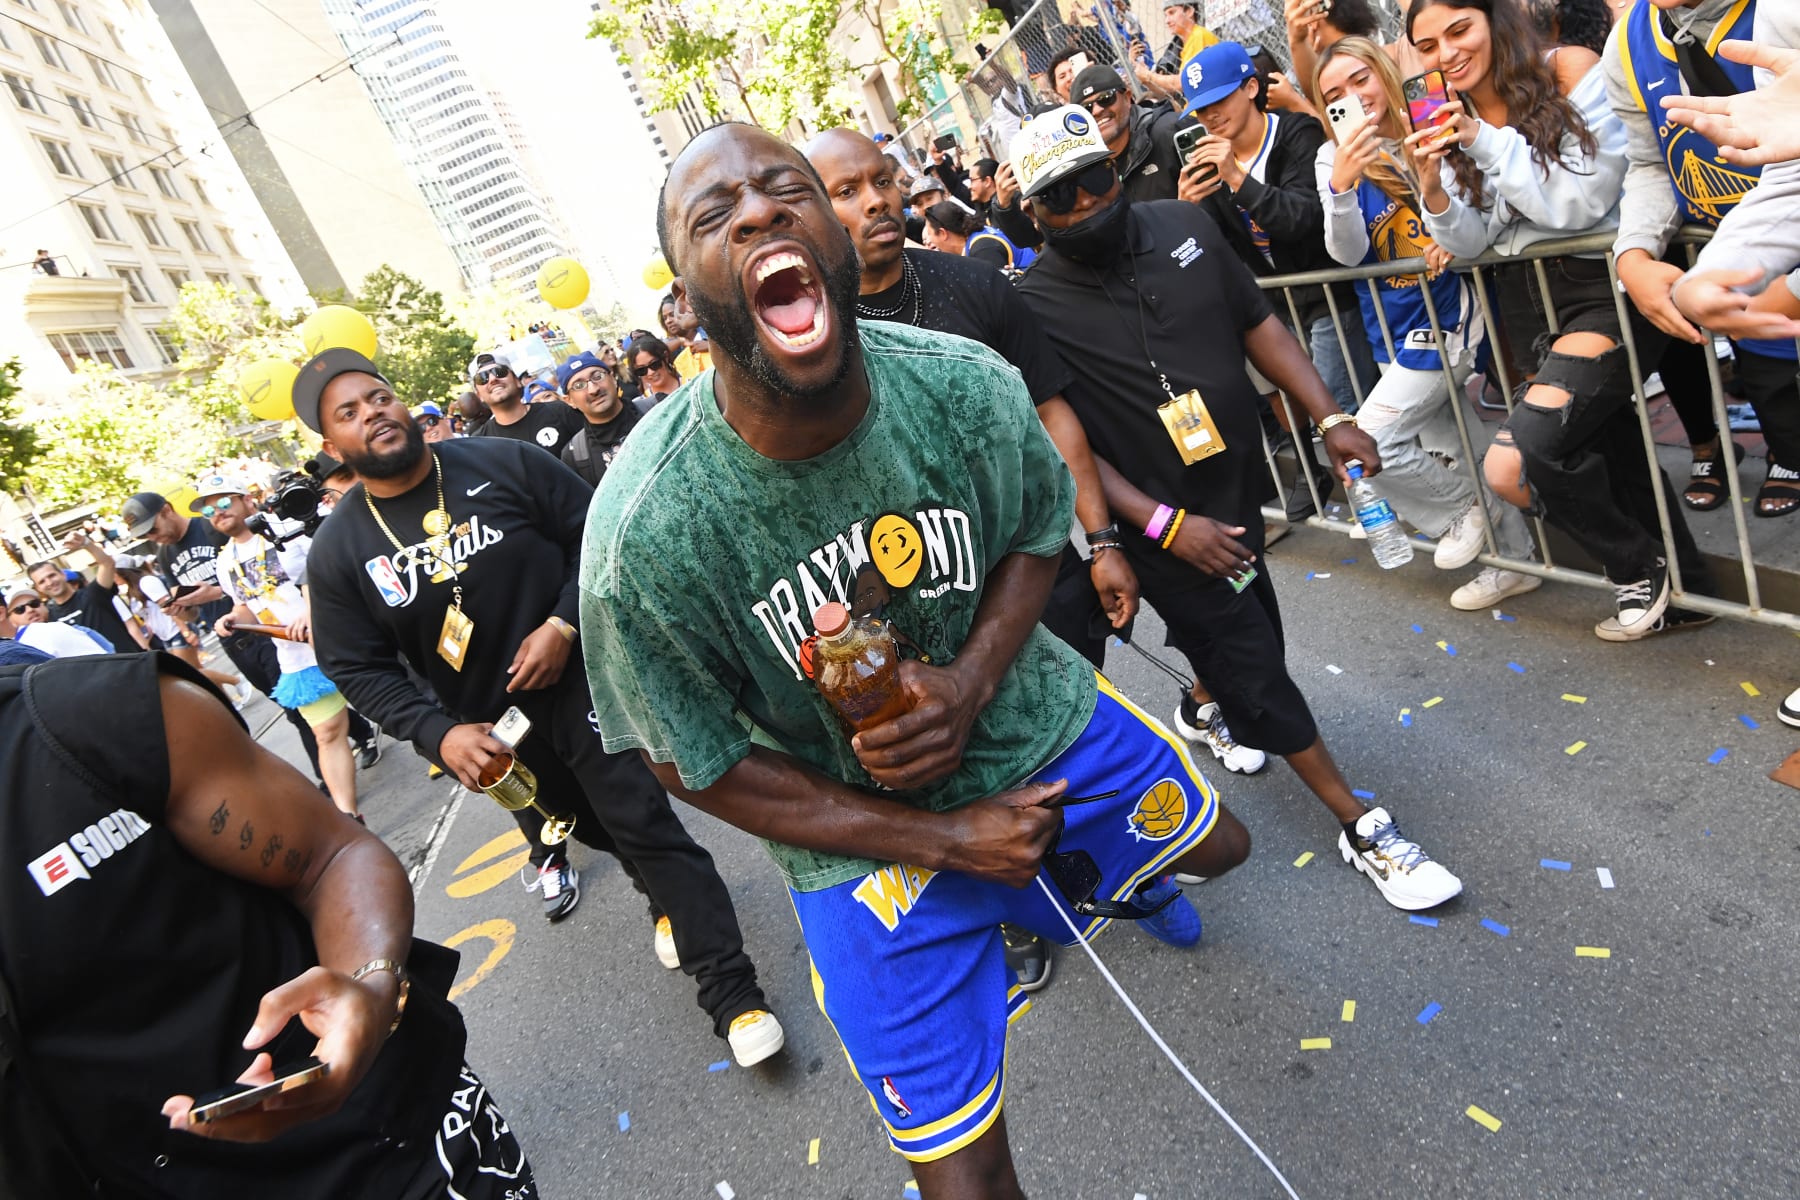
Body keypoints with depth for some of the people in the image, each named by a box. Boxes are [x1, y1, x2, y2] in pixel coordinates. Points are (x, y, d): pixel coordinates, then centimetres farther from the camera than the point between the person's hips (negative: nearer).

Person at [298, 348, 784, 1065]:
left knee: (648, 825, -9)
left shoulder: (502, 463, -9)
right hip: (484, 724, 3)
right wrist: (438, 734, -16)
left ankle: (731, 993, -1)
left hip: (576, 677, -3)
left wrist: (563, 625, -17)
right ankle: (671, 902, 49)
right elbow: (359, 668, -3)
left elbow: (592, 534, -5)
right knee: (585, 821, 19)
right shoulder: (337, 551, -5)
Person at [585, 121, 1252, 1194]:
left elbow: (1039, 530, 0)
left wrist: (970, 683, -21)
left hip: (1030, 715, 4)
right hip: (863, 832, -3)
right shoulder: (644, 535, -29)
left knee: (1218, 844, 29)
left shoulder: (966, 387, -20)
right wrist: (944, 840, -16)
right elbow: (697, 763, -15)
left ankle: (1131, 879, 65)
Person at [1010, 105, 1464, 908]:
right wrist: (1166, 526, -22)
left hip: (1238, 488, 6)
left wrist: (1329, 418, -3)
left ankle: (1203, 709, 57)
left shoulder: (1184, 225, -1)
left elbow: (1257, 325, 6)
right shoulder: (1033, 307, -17)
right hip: (1164, 524, -6)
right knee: (1256, 668, 0)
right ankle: (1364, 831, 14)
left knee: (1242, 631, 24)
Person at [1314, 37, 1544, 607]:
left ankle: (1464, 504, 11)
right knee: (1460, 444, 14)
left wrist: (1437, 194, -24)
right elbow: (1348, 253, -11)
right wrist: (1341, 184, -27)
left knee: (1367, 442, -15)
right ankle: (1517, 559, 31)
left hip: (1447, 314, -5)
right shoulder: (1334, 156, 1)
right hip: (1395, 325, 5)